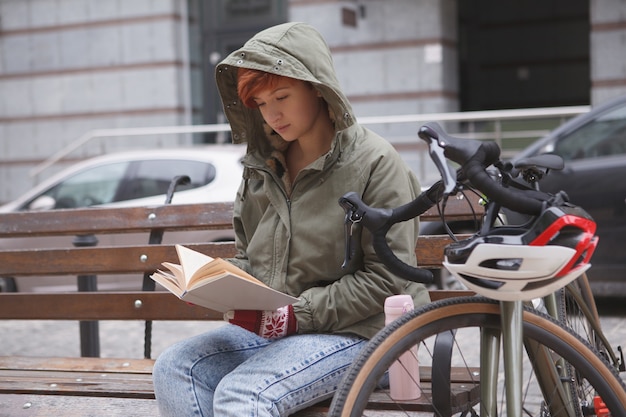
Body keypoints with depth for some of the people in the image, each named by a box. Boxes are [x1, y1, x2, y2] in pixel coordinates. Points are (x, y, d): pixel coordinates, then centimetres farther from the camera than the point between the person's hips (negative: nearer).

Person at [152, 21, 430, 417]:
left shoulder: (374, 162, -8)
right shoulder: (263, 166, 12)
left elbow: (385, 279, -12)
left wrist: (297, 315, -18)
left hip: (349, 333, -6)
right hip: (267, 326, 7)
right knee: (173, 369, -16)